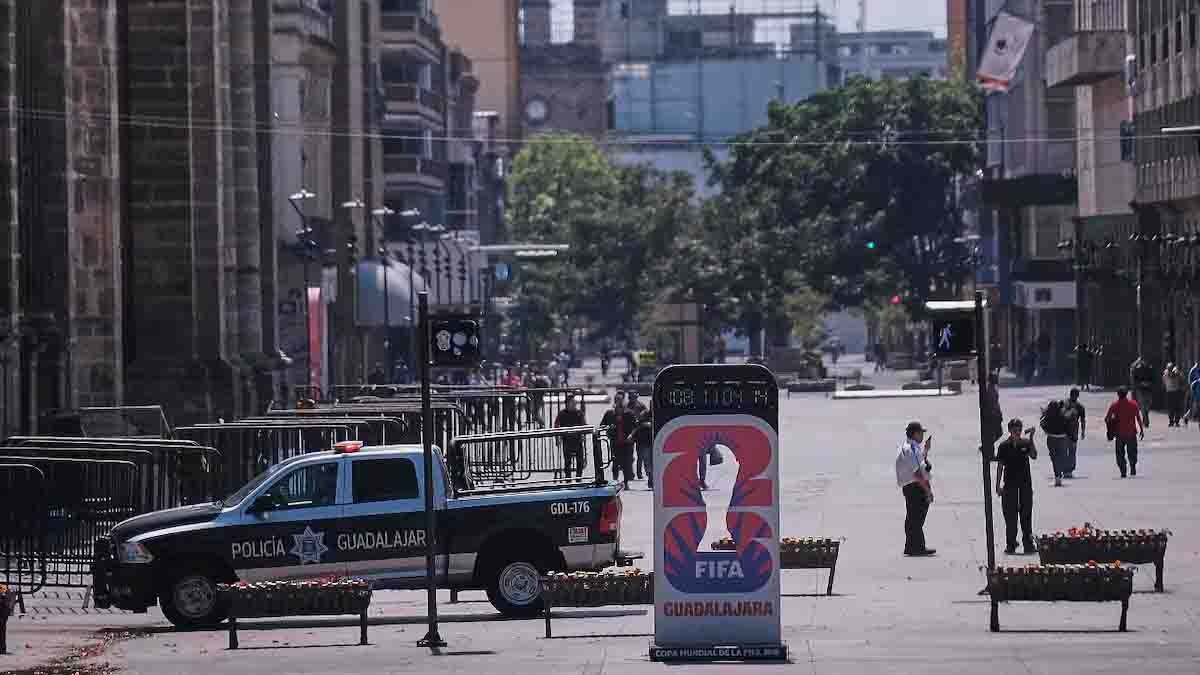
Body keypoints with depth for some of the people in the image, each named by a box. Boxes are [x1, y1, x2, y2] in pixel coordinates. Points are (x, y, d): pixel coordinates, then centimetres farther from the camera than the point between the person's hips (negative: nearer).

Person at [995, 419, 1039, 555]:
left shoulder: (1026, 443, 2)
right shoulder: (1004, 446, 0)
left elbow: (1034, 455, -15)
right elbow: (1000, 466, 2)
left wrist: (1031, 438, -21)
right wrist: (998, 485, -1)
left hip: (1025, 483, 1)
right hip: (1010, 484, -1)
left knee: (1026, 514, 3)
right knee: (1010, 516, 2)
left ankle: (1028, 544, 8)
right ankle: (1010, 545, 8)